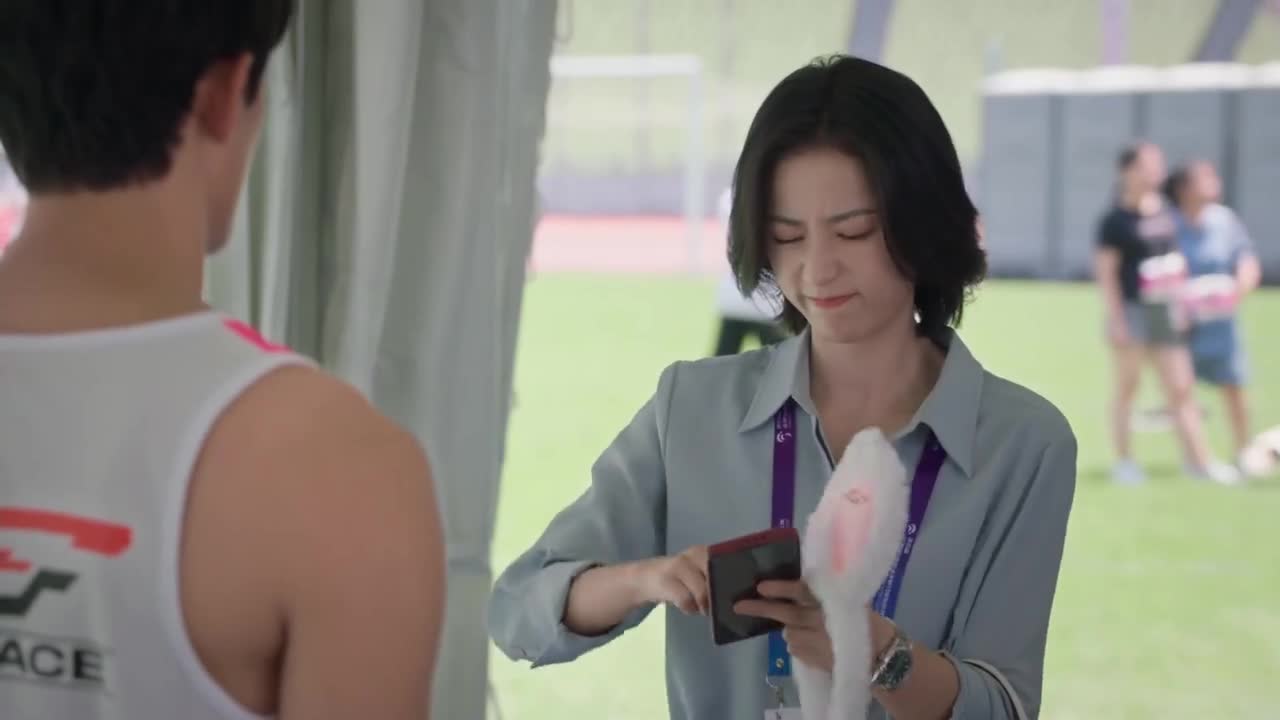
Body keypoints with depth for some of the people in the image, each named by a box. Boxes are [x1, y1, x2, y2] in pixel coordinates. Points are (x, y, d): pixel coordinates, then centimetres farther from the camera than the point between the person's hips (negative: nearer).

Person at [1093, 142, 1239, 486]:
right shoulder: (1116, 220, -12)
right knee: (1127, 386, 6)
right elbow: (1106, 273, -12)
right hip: (1132, 312, -6)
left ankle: (1199, 461, 5)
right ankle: (1124, 460, 16)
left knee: (1181, 388, 5)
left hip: (1165, 312, 6)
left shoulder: (1164, 212, 8)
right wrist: (1116, 321, -15)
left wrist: (1180, 302, 17)